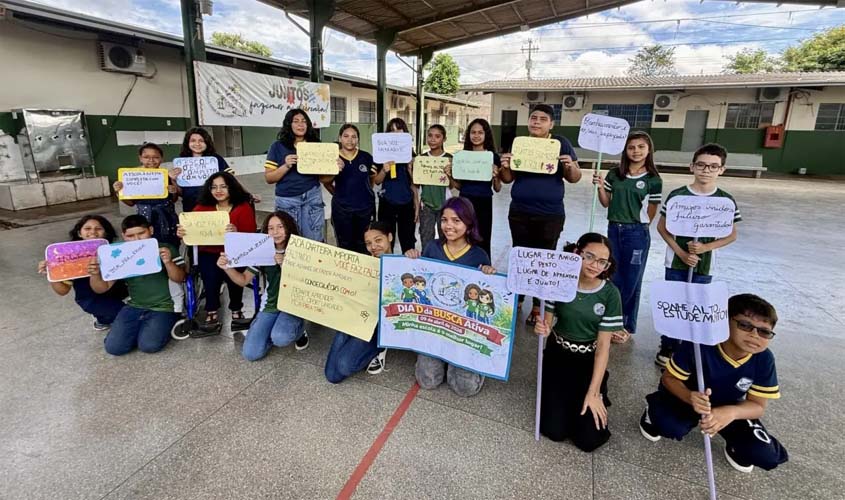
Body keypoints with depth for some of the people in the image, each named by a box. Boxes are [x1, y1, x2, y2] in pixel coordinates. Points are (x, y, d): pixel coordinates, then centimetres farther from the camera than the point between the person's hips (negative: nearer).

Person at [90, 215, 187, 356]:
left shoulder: (166, 249, -6)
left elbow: (180, 279, -12)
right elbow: (102, 288, 2)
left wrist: (168, 262, -31)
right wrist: (95, 274, -20)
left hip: (164, 307, -4)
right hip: (134, 306, 4)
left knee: (148, 345, -22)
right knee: (113, 347, -8)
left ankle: (164, 325, 9)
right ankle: (141, 327, 18)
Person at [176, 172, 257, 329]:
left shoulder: (244, 207, -2)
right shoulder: (202, 206, 7)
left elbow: (250, 235, -11)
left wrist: (236, 233, -32)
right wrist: (181, 233, -28)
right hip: (209, 253, 2)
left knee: (232, 274, -28)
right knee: (211, 274, -27)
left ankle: (236, 310, 1)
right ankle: (212, 312, -3)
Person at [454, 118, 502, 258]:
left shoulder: (493, 157, 0)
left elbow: (497, 189, 3)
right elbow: (459, 186, 11)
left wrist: (495, 176, -17)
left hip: (484, 204, -2)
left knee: (482, 243, 3)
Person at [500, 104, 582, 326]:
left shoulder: (561, 143, -1)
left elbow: (575, 178, 0)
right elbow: (508, 179, 8)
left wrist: (570, 166, -21)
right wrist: (505, 166, -13)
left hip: (550, 215, -2)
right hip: (519, 213, 3)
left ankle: (538, 306, 17)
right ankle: (516, 298, 28)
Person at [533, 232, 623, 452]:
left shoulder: (610, 293, -14)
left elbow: (603, 345, -12)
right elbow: (548, 322, -4)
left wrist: (593, 392, -14)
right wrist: (542, 328, -30)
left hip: (590, 361, 0)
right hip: (558, 355, 0)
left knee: (589, 439, -8)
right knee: (554, 430, -9)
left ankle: (598, 395, 22)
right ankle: (561, 396, 23)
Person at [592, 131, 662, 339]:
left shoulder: (653, 180, -4)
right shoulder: (615, 174, 4)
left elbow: (651, 212, 1)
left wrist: (638, 227, 2)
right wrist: (600, 186, -6)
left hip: (637, 234, -2)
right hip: (613, 230, 3)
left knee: (631, 281, 6)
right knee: (613, 278, 8)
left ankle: (627, 324, 22)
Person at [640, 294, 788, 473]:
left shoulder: (764, 360, -20)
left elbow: (758, 405, -13)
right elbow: (669, 378, -21)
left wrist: (731, 413, -36)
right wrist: (690, 397, -43)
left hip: (729, 408, 4)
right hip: (687, 397, -3)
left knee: (765, 455, -16)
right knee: (671, 427, -33)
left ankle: (734, 440, 19)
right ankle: (654, 412, 4)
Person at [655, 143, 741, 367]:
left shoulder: (726, 200, -4)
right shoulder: (677, 195, -8)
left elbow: (732, 235, 3)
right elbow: (662, 226, -2)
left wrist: (706, 247, -15)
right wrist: (680, 252, -12)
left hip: (705, 265, 1)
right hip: (676, 262, -1)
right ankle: (667, 348, 21)